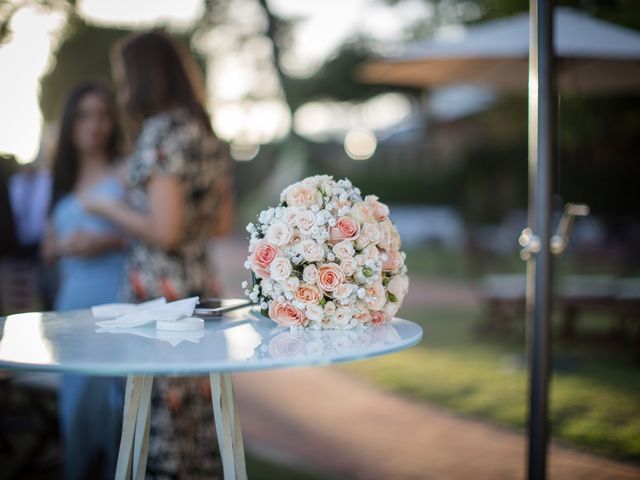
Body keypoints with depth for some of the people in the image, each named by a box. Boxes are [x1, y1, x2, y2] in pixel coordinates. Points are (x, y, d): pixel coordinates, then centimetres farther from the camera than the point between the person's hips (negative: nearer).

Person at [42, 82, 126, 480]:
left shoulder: (124, 173, -1)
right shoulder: (61, 181, 17)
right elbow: (48, 248, 20)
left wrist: (108, 241, -16)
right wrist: (64, 246, -1)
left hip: (117, 301, -5)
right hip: (72, 301, 5)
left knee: (113, 393, -8)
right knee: (76, 393, 7)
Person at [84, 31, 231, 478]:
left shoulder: (161, 131, -12)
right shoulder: (205, 131, 13)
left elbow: (165, 231, -19)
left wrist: (108, 208, -3)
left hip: (159, 293, -8)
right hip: (201, 286, 9)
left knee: (160, 412, -1)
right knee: (198, 413, 13)